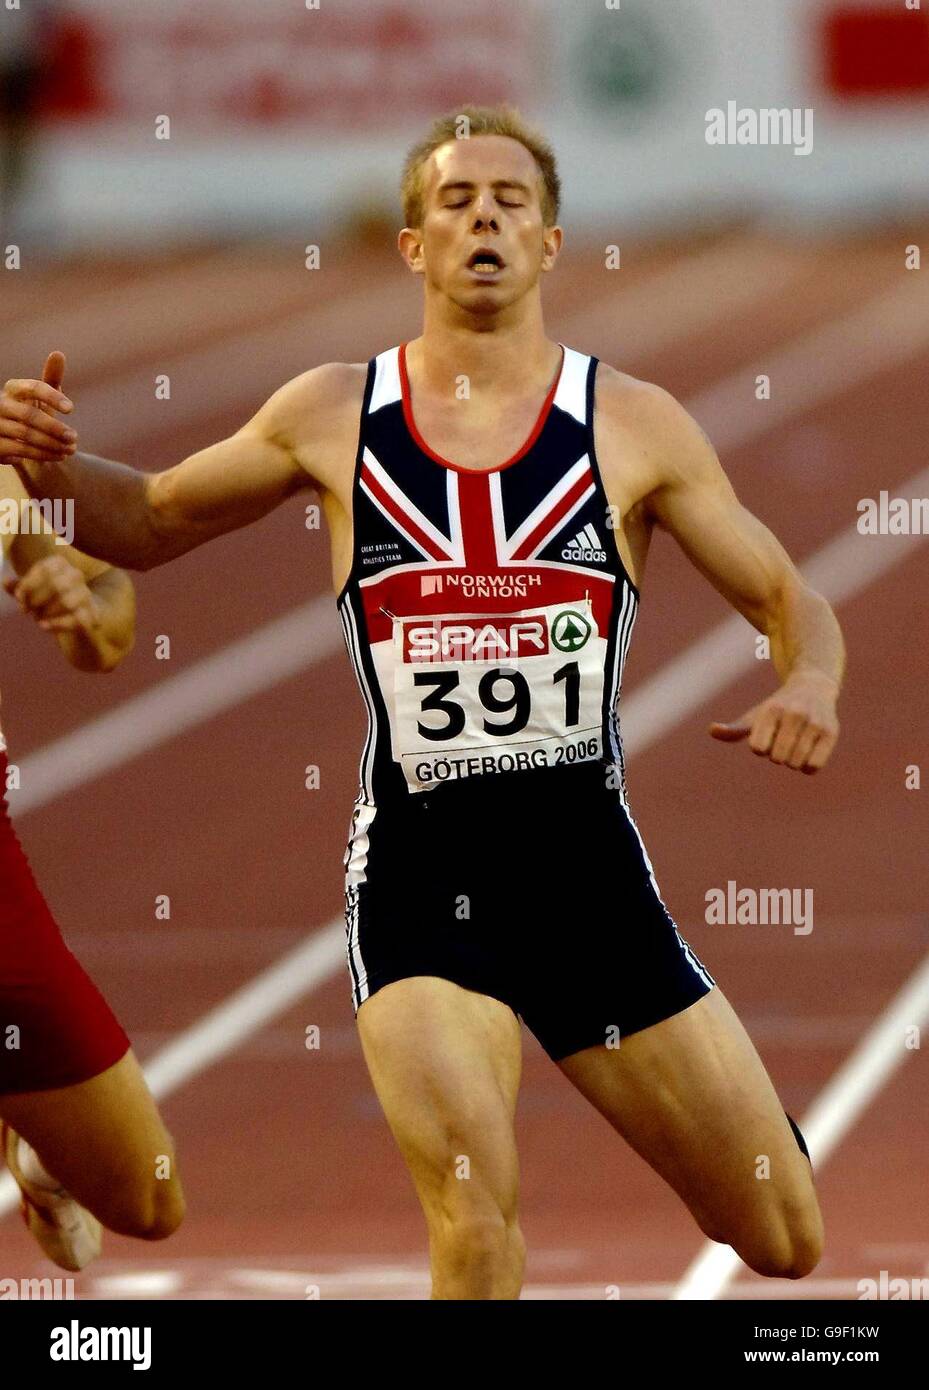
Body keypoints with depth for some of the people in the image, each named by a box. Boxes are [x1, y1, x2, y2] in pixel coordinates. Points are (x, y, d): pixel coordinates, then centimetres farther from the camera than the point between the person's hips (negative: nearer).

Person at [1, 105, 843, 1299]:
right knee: (475, 1223, -23)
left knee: (790, 1243, 5)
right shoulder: (332, 416, 3)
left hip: (590, 861, 1)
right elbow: (148, 525, 16)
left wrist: (807, 688, -14)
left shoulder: (635, 426, 1)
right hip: (419, 870, -1)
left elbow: (788, 601, 9)